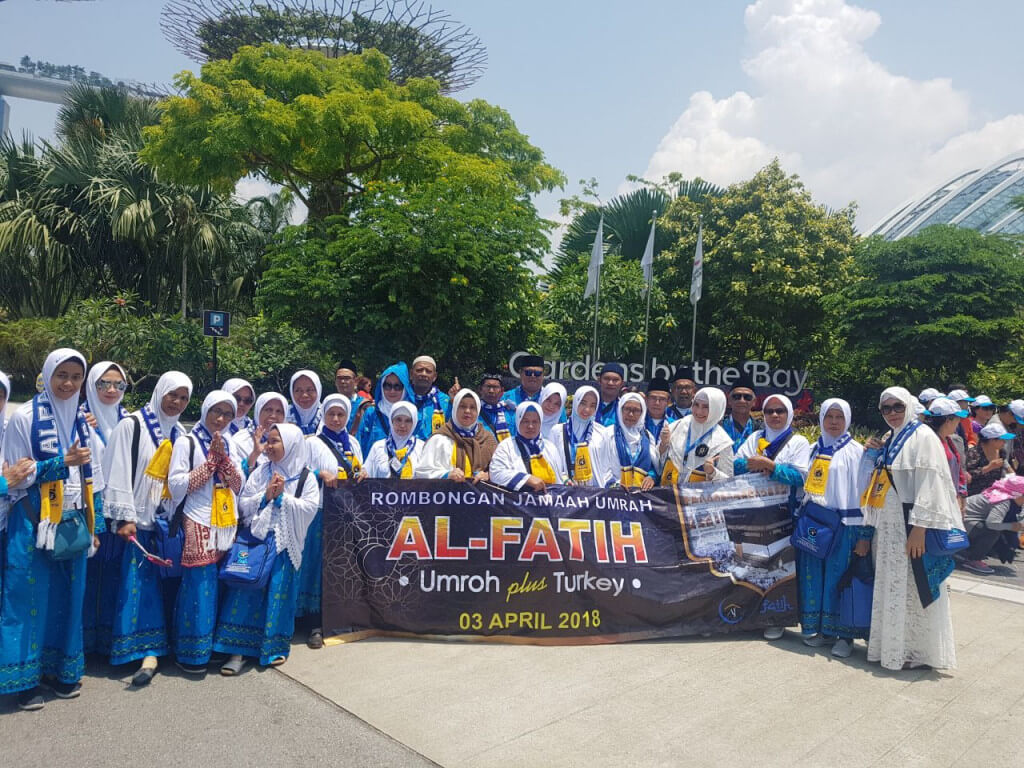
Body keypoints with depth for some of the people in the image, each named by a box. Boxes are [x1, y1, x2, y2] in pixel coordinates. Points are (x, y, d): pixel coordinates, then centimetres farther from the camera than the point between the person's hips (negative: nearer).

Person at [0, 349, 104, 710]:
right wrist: (62, 462, -20)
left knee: (67, 598, 9)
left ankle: (60, 670, 22)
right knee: (29, 598, 1)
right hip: (33, 525, -5)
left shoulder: (82, 422, 10)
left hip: (72, 524, 5)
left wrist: (94, 525, 10)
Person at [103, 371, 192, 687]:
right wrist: (125, 516, -15)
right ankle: (148, 650, -4)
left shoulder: (180, 434, 11)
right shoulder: (133, 425, -6)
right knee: (138, 583, -6)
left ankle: (152, 650, 13)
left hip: (167, 519, 5)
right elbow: (119, 472, -10)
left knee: (163, 582, 5)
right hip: (139, 519, -5)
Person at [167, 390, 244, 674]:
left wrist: (224, 457, -8)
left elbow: (239, 485, 6)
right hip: (198, 525, -5)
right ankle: (190, 653, 7)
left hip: (226, 525, 5)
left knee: (217, 585, 8)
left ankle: (212, 644, 19)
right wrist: (211, 460, -12)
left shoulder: (227, 445, 14)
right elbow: (176, 485, -12)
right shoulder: (187, 442, -4)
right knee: (198, 586, -5)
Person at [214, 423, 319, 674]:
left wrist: (282, 497, -11)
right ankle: (238, 650, 2)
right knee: (246, 590, -4)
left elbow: (310, 508, -9)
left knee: (279, 593, 3)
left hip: (286, 543, -1)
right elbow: (243, 503, 4)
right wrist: (265, 496, -11)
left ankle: (274, 647, 19)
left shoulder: (305, 477, 2)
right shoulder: (260, 472, 8)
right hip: (256, 538, 2)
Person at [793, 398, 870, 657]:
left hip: (844, 525, -5)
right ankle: (820, 629, 20)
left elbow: (865, 494, -6)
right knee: (814, 578, 7)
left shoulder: (857, 452, -1)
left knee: (839, 579, -3)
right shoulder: (814, 451, 14)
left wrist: (866, 534, -12)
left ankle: (844, 634, 9)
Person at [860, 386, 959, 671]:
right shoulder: (889, 440, 15)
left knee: (914, 588, -1)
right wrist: (871, 454, 5)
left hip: (911, 524, -8)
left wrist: (919, 527, -23)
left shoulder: (922, 437, -9)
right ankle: (892, 645, 23)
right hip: (887, 525, 8)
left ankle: (919, 651, 10)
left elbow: (929, 484, -17)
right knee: (890, 588, 12)